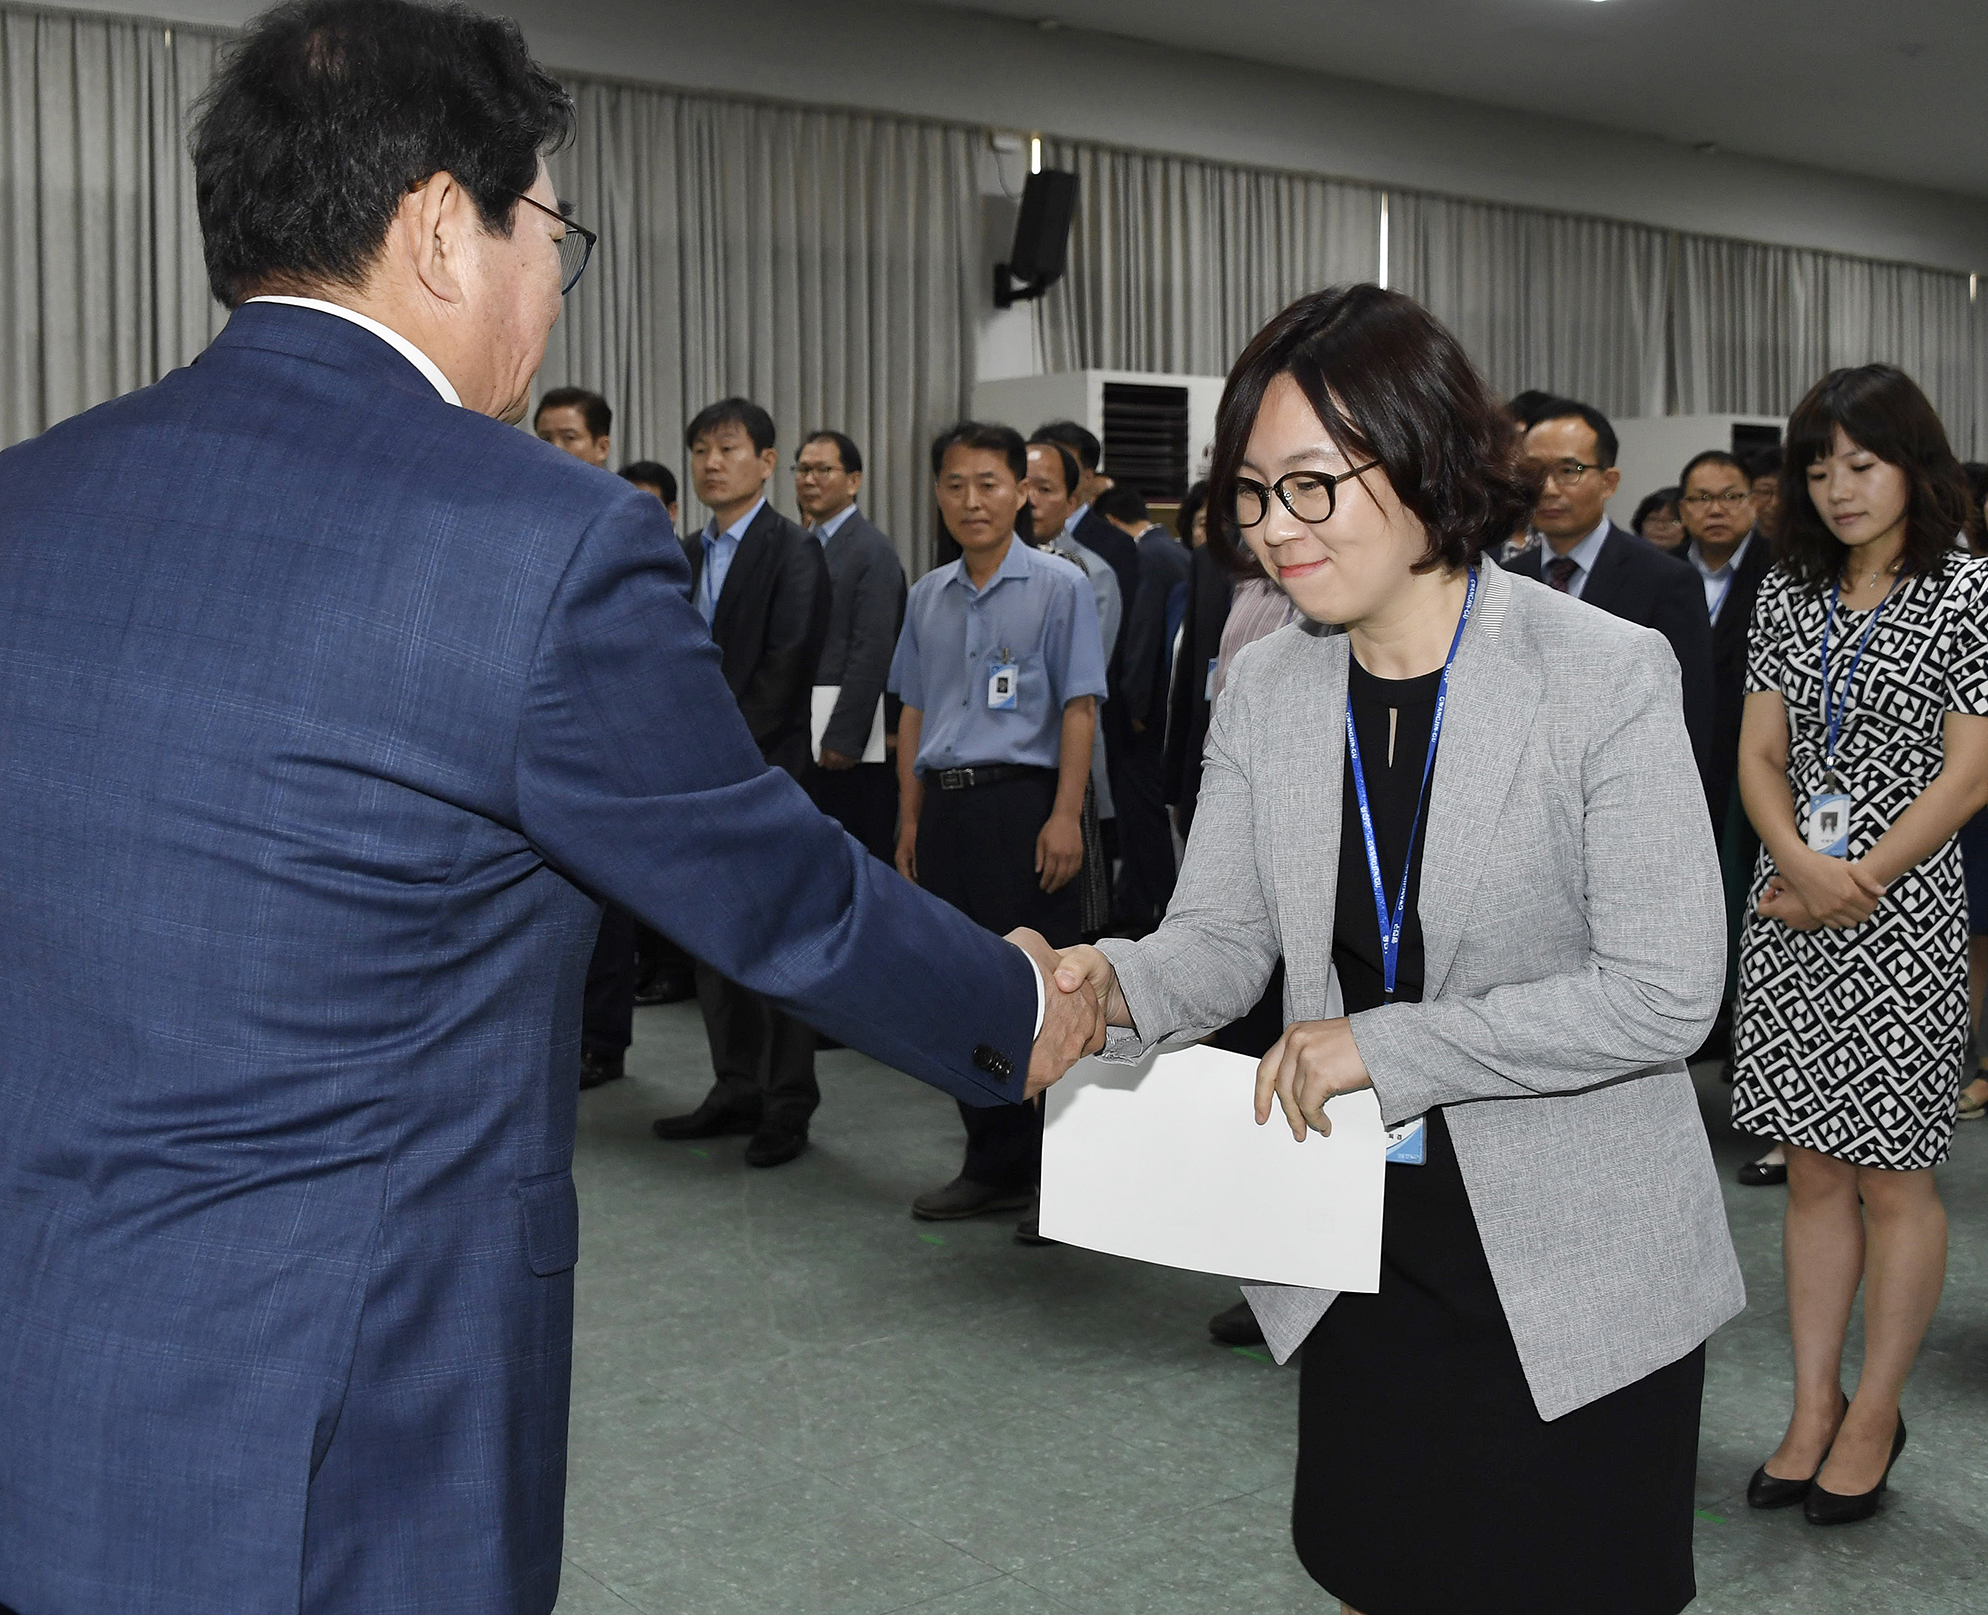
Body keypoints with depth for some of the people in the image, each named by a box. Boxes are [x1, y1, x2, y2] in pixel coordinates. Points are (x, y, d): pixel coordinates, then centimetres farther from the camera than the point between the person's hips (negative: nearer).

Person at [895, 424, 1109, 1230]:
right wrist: (910, 821, 14)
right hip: (947, 808, 6)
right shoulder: (928, 595, 13)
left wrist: (1065, 817, -14)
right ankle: (996, 1166, 20)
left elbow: (1079, 708, -7)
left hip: (1022, 803, -6)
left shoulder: (1058, 586, -3)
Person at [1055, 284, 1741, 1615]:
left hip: (1578, 1266, -4)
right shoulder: (1268, 687, -1)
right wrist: (1116, 986, -24)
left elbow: (1665, 995, -20)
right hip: (1367, 1243, 5)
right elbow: (1224, 937, -1)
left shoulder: (1608, 676, -18)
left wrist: (1386, 1045, -23)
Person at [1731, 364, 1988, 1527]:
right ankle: (1815, 1409, 19)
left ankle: (1875, 1414, 18)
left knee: (1891, 1174, 4)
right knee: (1815, 1169, 10)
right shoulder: (1790, 594, 9)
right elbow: (1759, 758, 6)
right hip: (1793, 908, 5)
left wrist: (1858, 886, -12)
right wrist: (1803, 867, -12)